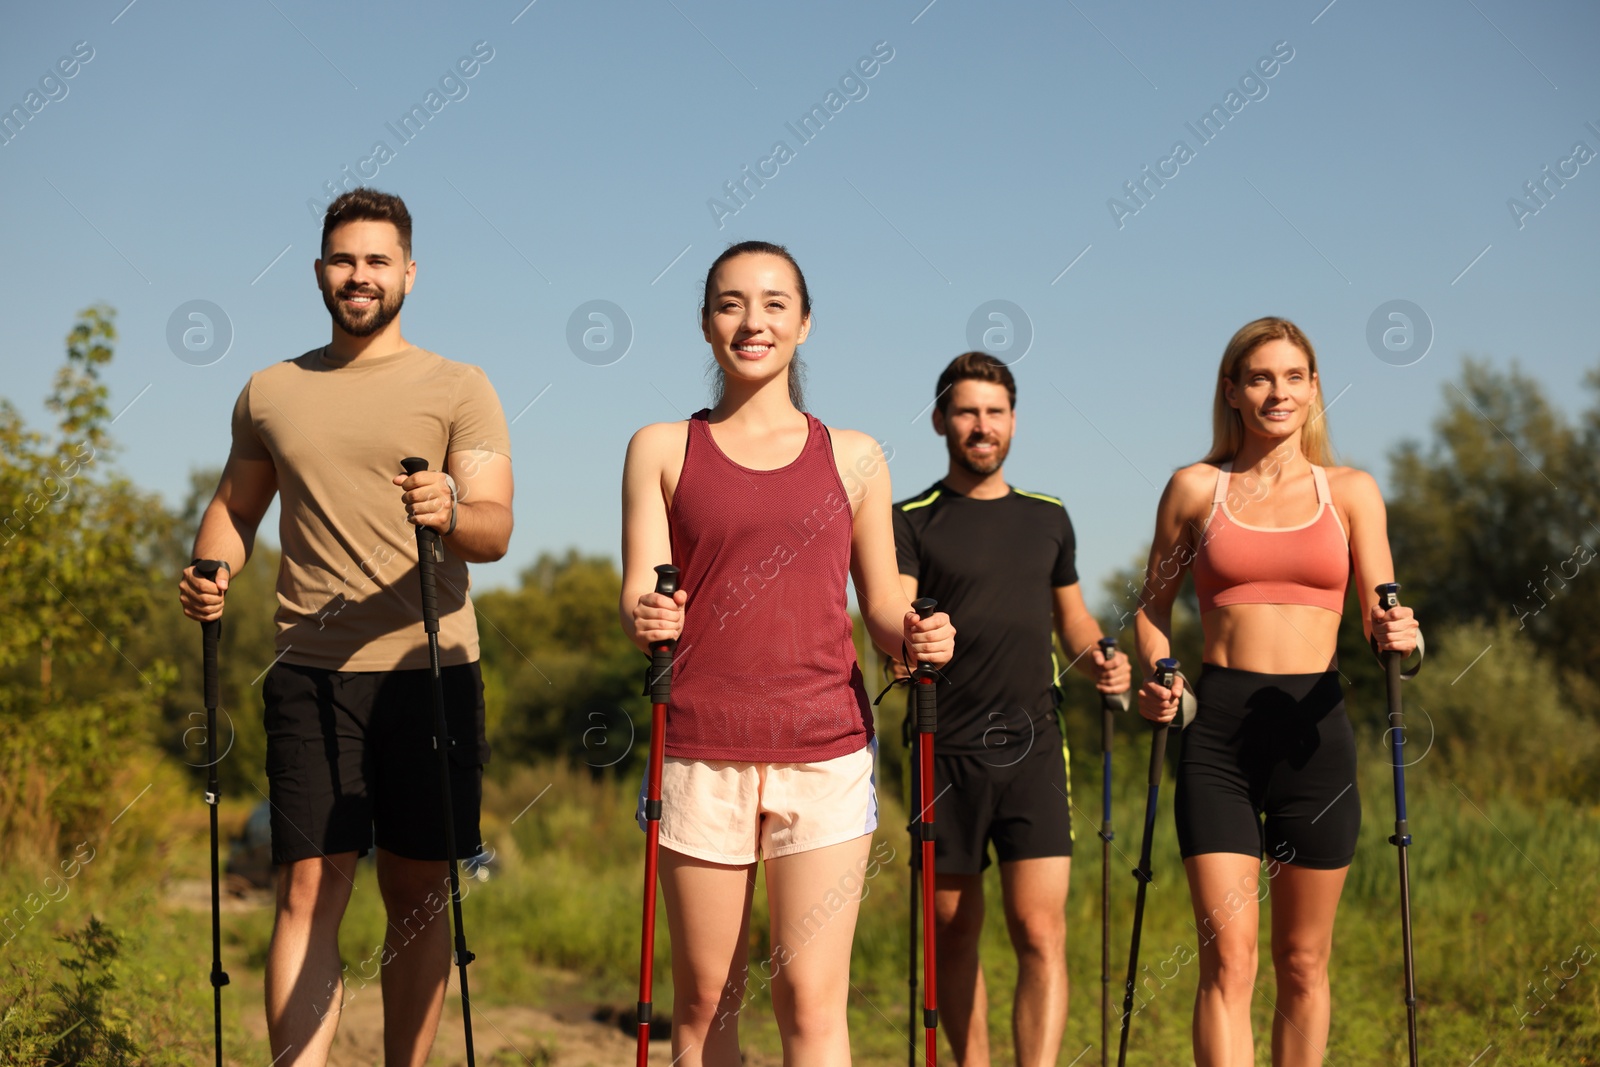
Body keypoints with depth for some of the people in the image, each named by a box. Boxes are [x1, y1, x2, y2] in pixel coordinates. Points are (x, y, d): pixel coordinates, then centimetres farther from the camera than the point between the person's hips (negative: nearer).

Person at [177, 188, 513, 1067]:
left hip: (430, 671, -1)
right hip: (312, 672, 1)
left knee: (418, 892, 4)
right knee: (309, 889, -7)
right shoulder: (269, 392, 14)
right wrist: (212, 570, 2)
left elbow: (496, 530, -6)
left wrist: (450, 513, -28)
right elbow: (235, 507, 24)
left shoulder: (457, 389, 4)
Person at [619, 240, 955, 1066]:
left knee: (811, 999, -5)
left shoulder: (853, 458, 10)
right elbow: (638, 594, 1)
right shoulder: (662, 450, 8)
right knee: (705, 998, 5)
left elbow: (882, 610, 13)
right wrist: (645, 617, -22)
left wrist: (917, 635, -9)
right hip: (701, 754, 0)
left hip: (826, 753, 0)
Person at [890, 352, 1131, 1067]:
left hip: (1034, 747, 2)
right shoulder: (913, 522, 2)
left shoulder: (1048, 518, 15)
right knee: (953, 934, 7)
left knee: (1041, 933, -10)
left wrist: (1099, 660, 4)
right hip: (946, 754, -2)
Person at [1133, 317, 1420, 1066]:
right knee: (1227, 960, -9)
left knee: (1303, 962, 9)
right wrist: (1157, 679, -3)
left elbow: (1379, 614, 4)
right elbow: (1154, 604, 16)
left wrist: (1396, 635, -19)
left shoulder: (1350, 491, 9)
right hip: (1218, 730, -1)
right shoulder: (1195, 488, 8)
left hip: (1315, 726, 1)